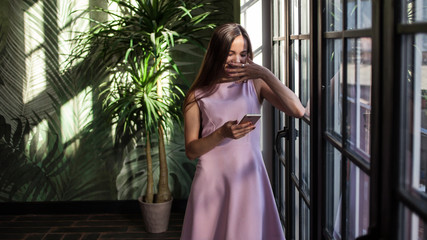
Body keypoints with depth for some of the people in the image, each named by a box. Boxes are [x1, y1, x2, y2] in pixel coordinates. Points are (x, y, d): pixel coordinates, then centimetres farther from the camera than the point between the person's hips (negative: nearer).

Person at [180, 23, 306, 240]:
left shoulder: (255, 84, 3)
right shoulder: (198, 96, 1)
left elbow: (297, 110, -12)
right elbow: (191, 151, -1)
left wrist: (266, 74, -16)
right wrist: (222, 134, -17)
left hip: (249, 179, 1)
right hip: (213, 182, -1)